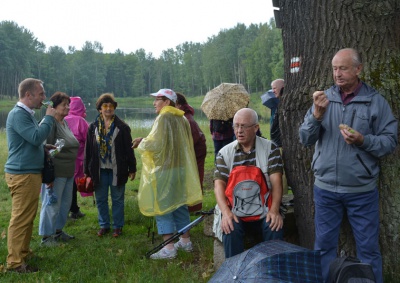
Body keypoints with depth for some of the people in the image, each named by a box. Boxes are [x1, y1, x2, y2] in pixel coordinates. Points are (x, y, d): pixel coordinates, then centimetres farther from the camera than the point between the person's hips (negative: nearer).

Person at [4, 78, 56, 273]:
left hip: (30, 173, 10)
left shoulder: (27, 114, 16)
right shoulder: (18, 114, -16)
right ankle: (15, 262, 2)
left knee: (28, 218, 16)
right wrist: (49, 118, -14)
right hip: (22, 174, -10)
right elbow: (36, 137, -25)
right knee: (20, 219, -5)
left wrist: (46, 147, 10)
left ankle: (23, 254, 26)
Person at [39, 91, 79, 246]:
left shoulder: (65, 123, 12)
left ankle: (58, 230, 32)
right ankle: (46, 237, 13)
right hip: (56, 173, -9)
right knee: (52, 204, 0)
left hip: (68, 172, 9)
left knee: (65, 203, 17)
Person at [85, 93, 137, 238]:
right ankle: (104, 225, 25)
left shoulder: (122, 127, -2)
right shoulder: (93, 127, 4)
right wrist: (87, 170, 5)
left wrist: (132, 169, -1)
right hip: (99, 170, 2)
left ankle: (118, 226, 20)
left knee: (118, 199, 7)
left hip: (117, 170, -2)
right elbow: (88, 150, 7)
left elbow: (129, 149, 0)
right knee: (101, 199, 10)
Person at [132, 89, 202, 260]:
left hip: (163, 170, -8)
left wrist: (141, 143, -2)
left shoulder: (163, 118, -15)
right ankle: (186, 241, 26)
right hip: (181, 168, 8)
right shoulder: (182, 119, 8)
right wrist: (145, 140, 17)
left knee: (162, 207, 0)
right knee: (180, 204, 17)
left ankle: (169, 248, 1)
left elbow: (155, 144, -21)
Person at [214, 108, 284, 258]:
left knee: (274, 226, -29)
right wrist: (226, 212, -23)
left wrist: (274, 210, -21)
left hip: (265, 206, 0)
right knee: (230, 228, -29)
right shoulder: (225, 153, 7)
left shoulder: (270, 148, 5)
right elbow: (219, 184, -4)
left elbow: (276, 181, -5)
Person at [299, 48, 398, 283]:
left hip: (362, 190, -2)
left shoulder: (376, 101, -4)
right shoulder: (323, 99, 3)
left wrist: (363, 140, -22)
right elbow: (305, 139, -1)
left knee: (368, 248, 10)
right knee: (324, 245, 14)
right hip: (325, 188, 2)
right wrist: (316, 115, -18)